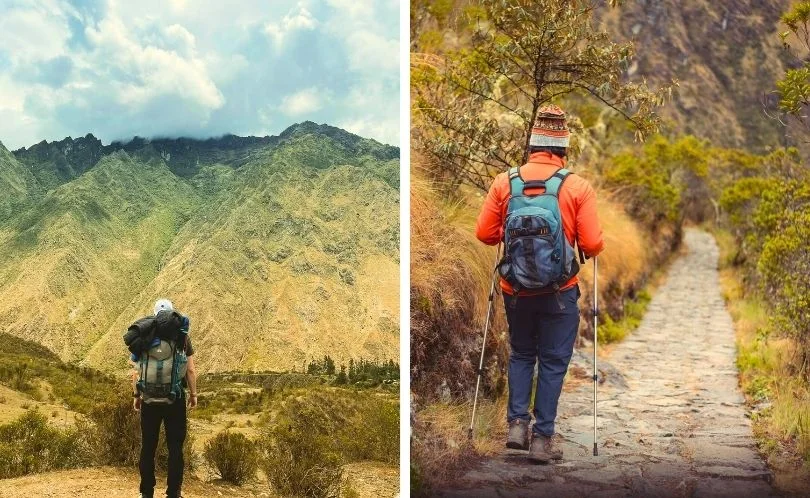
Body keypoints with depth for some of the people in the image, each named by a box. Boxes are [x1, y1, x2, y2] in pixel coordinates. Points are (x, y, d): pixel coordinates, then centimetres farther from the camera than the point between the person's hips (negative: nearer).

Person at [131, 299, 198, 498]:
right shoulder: (182, 337, -4)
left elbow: (137, 371, -1)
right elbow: (191, 371, -2)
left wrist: (136, 395, 11)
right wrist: (193, 394, 11)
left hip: (150, 399, 1)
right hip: (176, 400, -1)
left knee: (148, 447, 11)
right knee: (175, 448, 7)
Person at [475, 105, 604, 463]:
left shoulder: (504, 183, -4)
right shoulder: (578, 187, -10)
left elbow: (484, 233, -1)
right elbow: (593, 245, -12)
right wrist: (587, 245, 12)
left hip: (515, 289, 2)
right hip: (559, 292, -2)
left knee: (521, 355, 22)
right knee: (553, 362, 10)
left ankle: (517, 423, 13)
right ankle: (542, 437, 12)